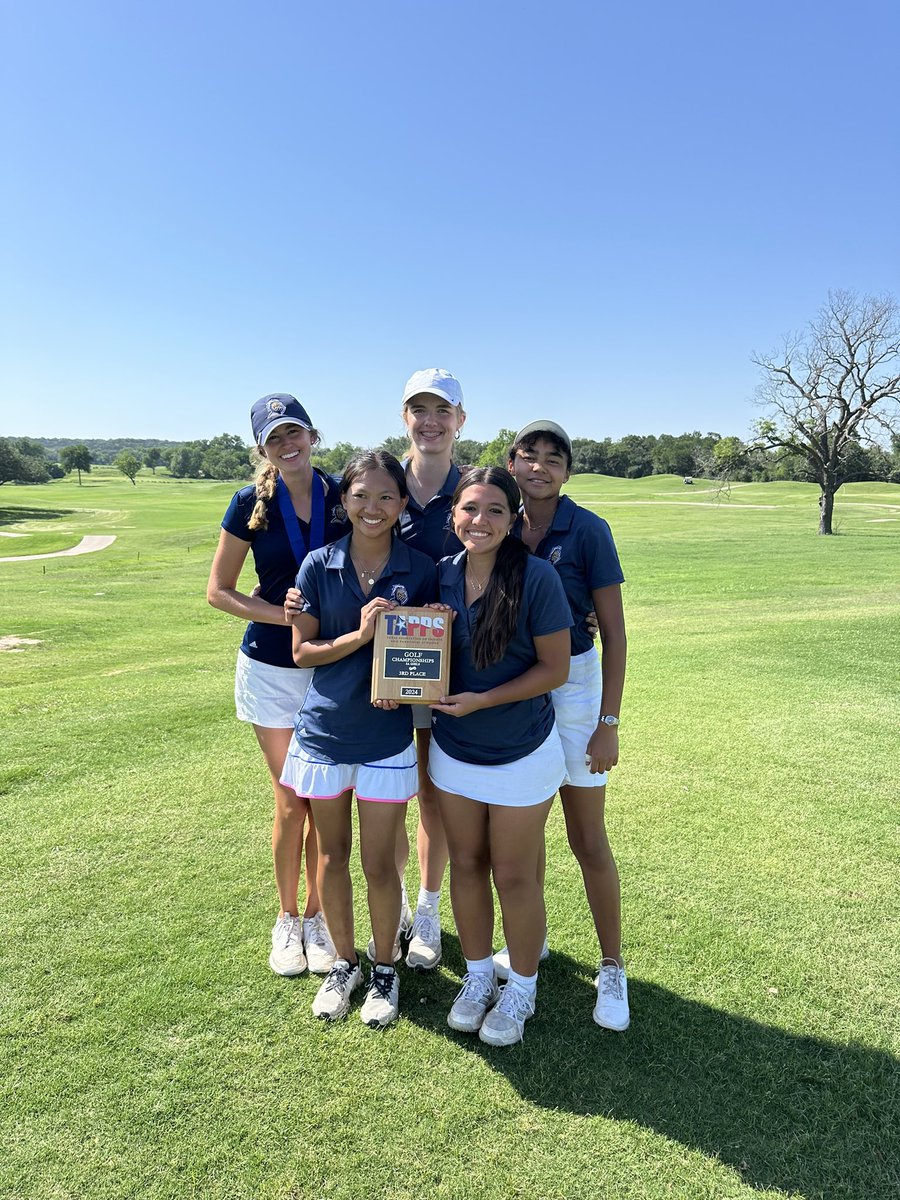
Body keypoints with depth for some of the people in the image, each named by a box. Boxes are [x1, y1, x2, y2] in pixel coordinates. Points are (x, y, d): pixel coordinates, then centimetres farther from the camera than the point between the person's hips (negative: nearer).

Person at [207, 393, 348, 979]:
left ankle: (317, 915, 28)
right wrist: (289, 616, -14)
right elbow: (218, 590, -2)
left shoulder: (344, 496, -2)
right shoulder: (252, 503, -5)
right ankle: (287, 918, 27)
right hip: (273, 668, -1)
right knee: (292, 802, 4)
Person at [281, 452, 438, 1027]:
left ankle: (385, 969, 32)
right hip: (324, 731, 2)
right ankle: (344, 962, 38)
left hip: (386, 737, -1)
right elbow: (302, 650, -3)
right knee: (333, 856, 15)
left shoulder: (421, 570, -6)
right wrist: (360, 635, -19)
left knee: (379, 862, 8)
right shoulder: (319, 565, -4)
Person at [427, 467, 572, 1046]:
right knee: (466, 864, 17)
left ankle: (522, 989, 34)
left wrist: (482, 701, -23)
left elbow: (555, 668, -16)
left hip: (522, 755, -4)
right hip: (453, 750, 4)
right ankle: (478, 976, 40)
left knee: (514, 875, 9)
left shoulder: (536, 576, -20)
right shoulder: (440, 574, -6)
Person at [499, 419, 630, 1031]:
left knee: (588, 841, 4)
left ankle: (613, 970, 22)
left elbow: (614, 632, -10)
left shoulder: (588, 531, -12)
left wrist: (609, 721, -14)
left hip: (573, 686, -4)